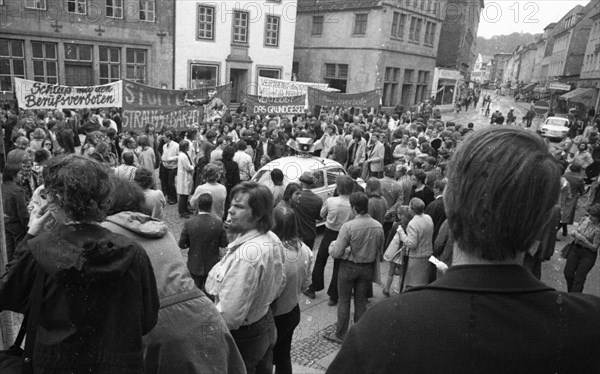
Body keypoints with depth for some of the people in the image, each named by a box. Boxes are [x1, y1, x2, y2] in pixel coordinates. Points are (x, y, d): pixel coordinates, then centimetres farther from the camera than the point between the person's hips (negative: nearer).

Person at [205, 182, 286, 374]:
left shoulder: (246, 254, -34)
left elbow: (229, 315, -31)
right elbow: (280, 284, 9)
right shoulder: (273, 239, -5)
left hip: (243, 337, -8)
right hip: (266, 323, 8)